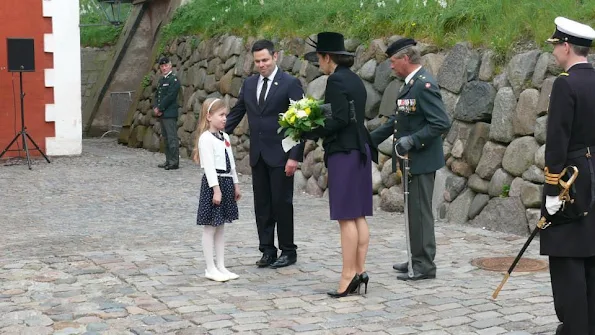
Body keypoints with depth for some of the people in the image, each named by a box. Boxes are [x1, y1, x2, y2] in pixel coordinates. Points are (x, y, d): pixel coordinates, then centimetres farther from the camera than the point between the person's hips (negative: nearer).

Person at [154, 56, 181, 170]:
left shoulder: (174, 79, -8)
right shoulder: (161, 80, 18)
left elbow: (170, 96, -16)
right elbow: (157, 95, 18)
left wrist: (159, 109, -13)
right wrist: (155, 107, 0)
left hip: (170, 114, -9)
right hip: (162, 114, 9)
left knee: (172, 138, -9)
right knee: (166, 138, 12)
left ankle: (174, 162, -8)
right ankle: (168, 161, 17)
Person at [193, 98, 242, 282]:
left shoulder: (225, 137, 13)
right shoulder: (206, 138, -13)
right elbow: (209, 165, -19)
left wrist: (235, 184, 17)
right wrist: (216, 188, -22)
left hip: (226, 183, 8)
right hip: (214, 183, -8)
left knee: (220, 227, 12)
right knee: (210, 227, 0)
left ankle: (221, 267, 17)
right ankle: (210, 268, 5)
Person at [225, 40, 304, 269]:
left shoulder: (290, 84, -9)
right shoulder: (249, 84, 9)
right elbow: (236, 113, 15)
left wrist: (295, 156, -17)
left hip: (280, 155, -5)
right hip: (258, 155, 6)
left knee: (281, 203, 1)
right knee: (262, 204, 9)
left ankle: (288, 252, 13)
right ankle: (267, 250, 18)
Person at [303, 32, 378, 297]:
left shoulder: (336, 81, -13)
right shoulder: (354, 80, 14)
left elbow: (340, 119, -21)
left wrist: (311, 132, -13)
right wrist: (318, 127, 15)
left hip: (344, 153, -9)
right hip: (359, 149, 9)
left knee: (346, 217, -6)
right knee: (358, 216, 9)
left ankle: (349, 274, -4)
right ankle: (360, 270, 12)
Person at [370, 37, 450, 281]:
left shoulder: (425, 85, -18)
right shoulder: (410, 84, 12)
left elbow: (441, 123, -23)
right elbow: (398, 119, 21)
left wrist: (411, 140, -26)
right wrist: (370, 140, 18)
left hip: (422, 160, -10)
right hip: (411, 159, 10)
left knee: (420, 211, -4)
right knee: (414, 211, 15)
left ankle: (425, 266, 3)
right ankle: (418, 260, 25)